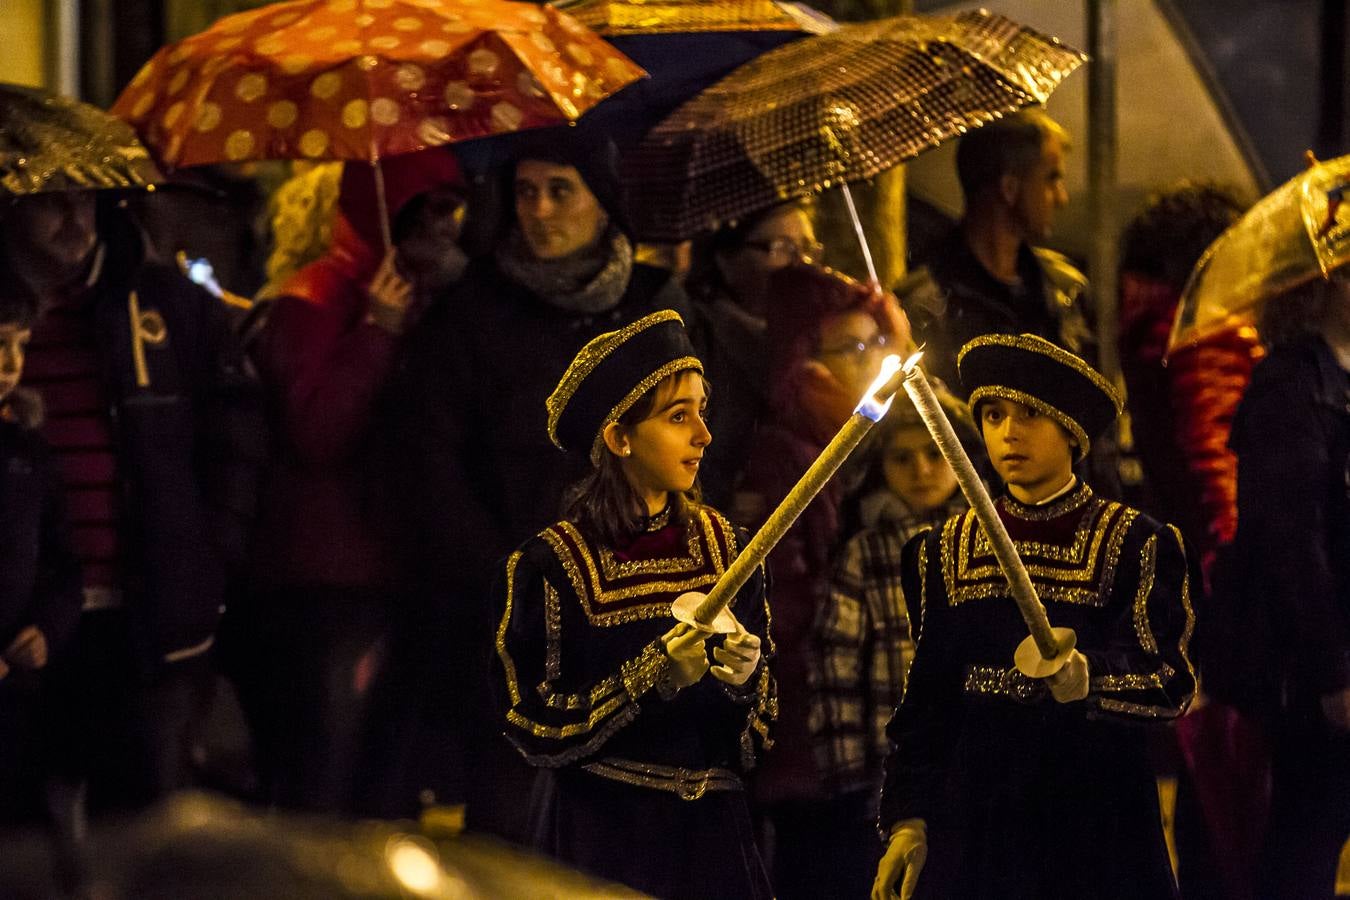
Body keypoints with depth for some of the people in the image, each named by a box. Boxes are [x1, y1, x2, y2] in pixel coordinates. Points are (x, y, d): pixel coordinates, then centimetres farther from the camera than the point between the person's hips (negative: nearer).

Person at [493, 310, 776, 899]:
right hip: (603, 832, -4)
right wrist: (651, 677, -21)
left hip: (713, 828, 4)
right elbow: (534, 729, -11)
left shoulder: (722, 546, 4)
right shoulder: (552, 563, -9)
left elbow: (762, 713, 11)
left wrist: (742, 679, -11)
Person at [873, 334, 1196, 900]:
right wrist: (907, 820, 1)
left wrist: (1085, 676, -31)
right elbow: (925, 698, 10)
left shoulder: (1140, 545, -1)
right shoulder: (946, 551, 10)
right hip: (974, 807, 3)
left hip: (1094, 811, -2)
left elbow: (1171, 684, -12)